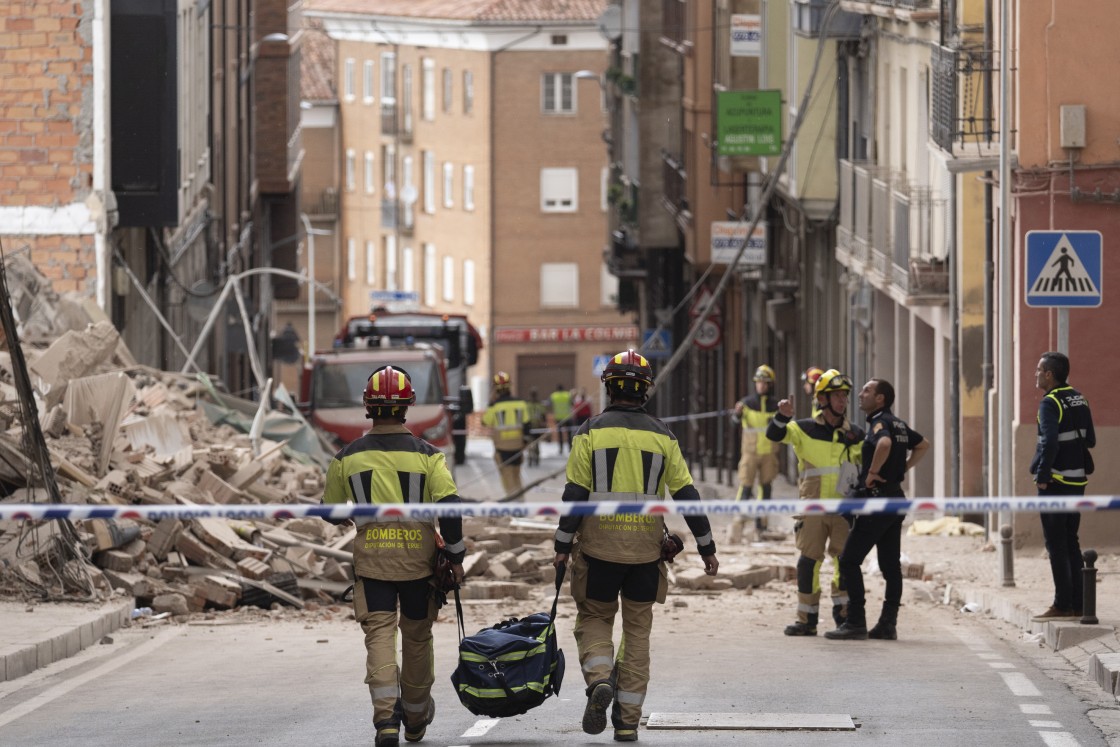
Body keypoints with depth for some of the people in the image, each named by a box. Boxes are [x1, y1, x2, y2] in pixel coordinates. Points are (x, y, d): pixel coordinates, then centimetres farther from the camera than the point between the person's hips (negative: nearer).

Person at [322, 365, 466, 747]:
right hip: (418, 558, 0)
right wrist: (456, 557, -2)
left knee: (379, 635, -2)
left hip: (371, 559, 0)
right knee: (417, 636, 16)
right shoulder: (427, 455, -6)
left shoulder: (347, 458, -1)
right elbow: (450, 506, -13)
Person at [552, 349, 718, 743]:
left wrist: (563, 544, 0)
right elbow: (686, 494, 3)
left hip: (598, 547, -2)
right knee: (637, 630, 11)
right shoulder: (661, 436, 2)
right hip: (645, 548, 2)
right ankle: (627, 720, 9)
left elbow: (575, 493, -7)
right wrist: (706, 547, 10)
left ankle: (599, 680, -15)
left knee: (594, 617, 14)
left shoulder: (591, 433, -4)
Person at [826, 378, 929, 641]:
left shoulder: (879, 423, -14)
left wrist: (872, 472, -24)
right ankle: (888, 624, 10)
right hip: (896, 496, 10)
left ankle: (856, 623, -9)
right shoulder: (899, 424, 14)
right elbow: (923, 445, 29)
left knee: (849, 560, -6)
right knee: (890, 564, 9)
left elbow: (884, 443, -37)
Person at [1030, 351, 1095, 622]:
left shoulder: (1050, 403, -14)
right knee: (1071, 543, 13)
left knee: (1056, 544, -5)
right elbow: (1090, 440, 14)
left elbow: (1050, 443, -24)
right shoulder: (1079, 400, 11)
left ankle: (1062, 606, -6)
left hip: (1056, 481, -8)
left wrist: (1041, 476, -16)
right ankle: (1078, 604, 12)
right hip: (1077, 480, 8)